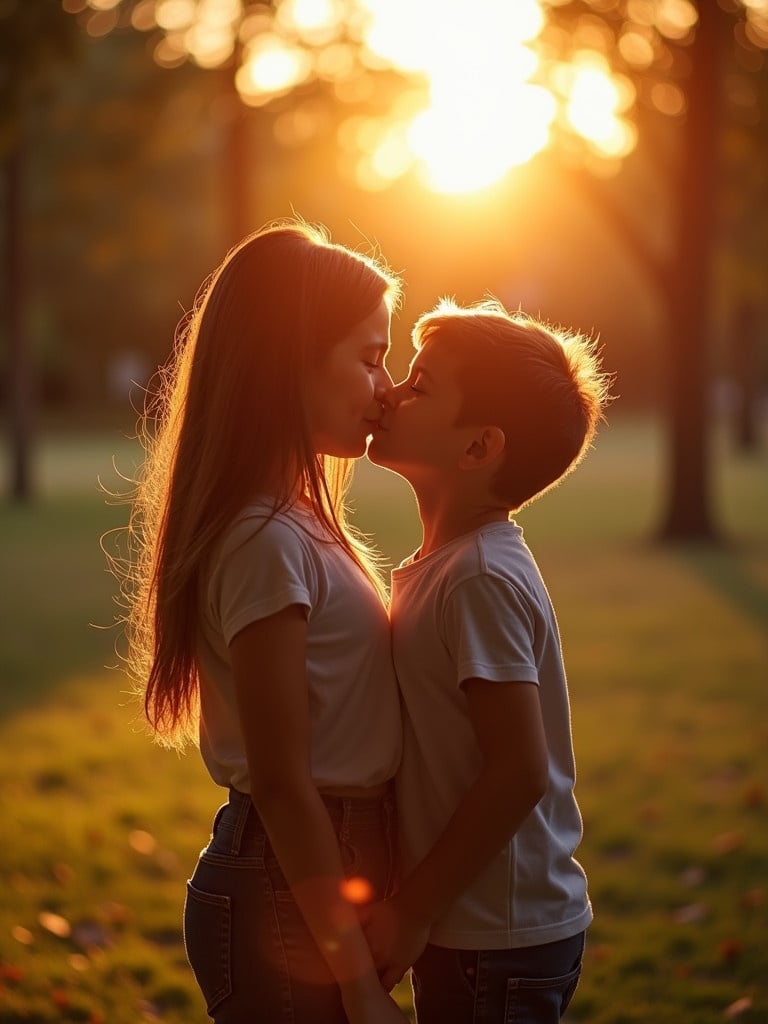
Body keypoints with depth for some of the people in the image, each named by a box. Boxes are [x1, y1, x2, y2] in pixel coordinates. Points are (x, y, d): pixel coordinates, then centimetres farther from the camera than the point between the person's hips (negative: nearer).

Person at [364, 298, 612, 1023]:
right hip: (475, 929, 9)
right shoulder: (444, 564, 8)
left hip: (499, 946, -9)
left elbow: (519, 772, -23)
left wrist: (411, 913, -17)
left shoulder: (480, 580, -20)